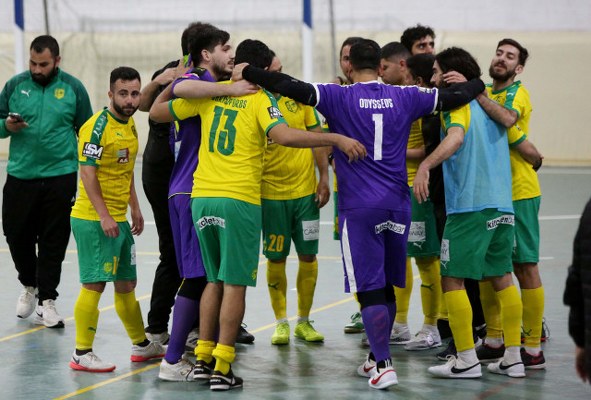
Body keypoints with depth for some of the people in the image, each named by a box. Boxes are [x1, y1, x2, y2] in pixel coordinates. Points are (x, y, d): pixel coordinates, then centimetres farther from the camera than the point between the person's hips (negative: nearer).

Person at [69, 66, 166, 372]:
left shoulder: (130, 124, 12)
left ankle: (141, 345, 27)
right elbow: (87, 173, -19)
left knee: (126, 284, 16)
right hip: (93, 220, -8)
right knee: (95, 284, -8)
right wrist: (104, 216, -23)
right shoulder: (98, 126, -15)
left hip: (119, 219, 8)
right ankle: (81, 354, -3)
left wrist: (134, 207, 21)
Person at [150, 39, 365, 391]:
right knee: (234, 284, -1)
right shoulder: (260, 100, -4)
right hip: (239, 200, -5)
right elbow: (284, 136, -21)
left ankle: (203, 357, 18)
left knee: (215, 280, 18)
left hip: (202, 197, 5)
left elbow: (157, 112, 13)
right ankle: (222, 368, -5)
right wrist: (337, 139, -19)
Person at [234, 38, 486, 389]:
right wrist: (477, 84, 33)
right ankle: (377, 357, 26)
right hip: (397, 205, 4)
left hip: (359, 208, -4)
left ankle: (384, 365, -10)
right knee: (387, 286, 15)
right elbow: (454, 97, 12)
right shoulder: (404, 97, 5)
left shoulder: (339, 98, -5)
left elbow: (293, 87, -15)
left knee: (369, 288, -3)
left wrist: (248, 73, -7)